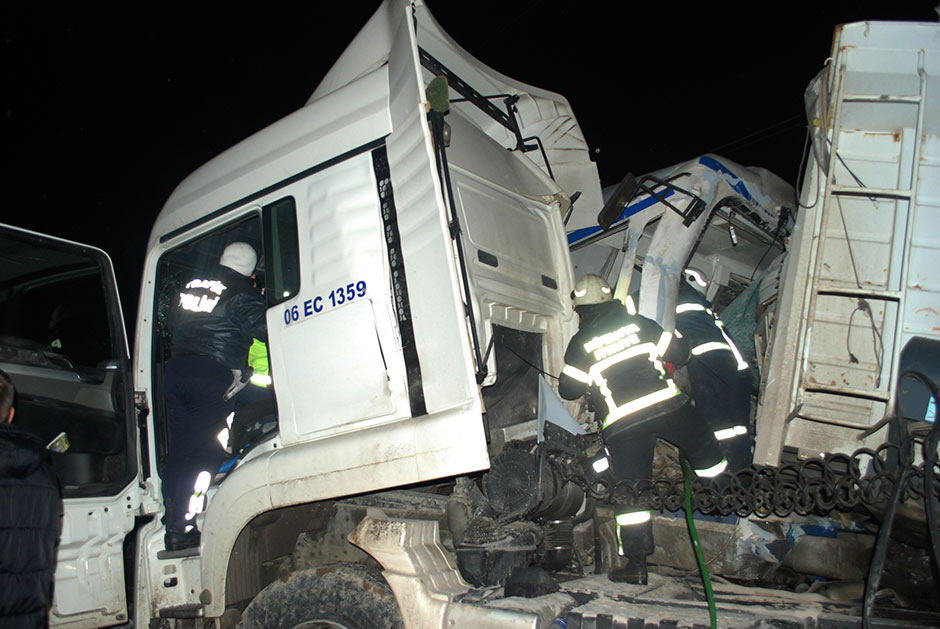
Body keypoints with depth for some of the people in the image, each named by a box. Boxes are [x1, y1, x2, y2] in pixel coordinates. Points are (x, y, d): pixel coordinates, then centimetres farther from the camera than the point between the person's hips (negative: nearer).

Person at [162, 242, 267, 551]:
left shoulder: (192, 286, 18)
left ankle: (172, 525, 17)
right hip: (213, 377, -6)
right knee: (202, 454, -2)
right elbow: (261, 328, -15)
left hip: (176, 372, 6)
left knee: (178, 449, 12)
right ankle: (180, 530, -2)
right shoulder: (242, 293, -2)